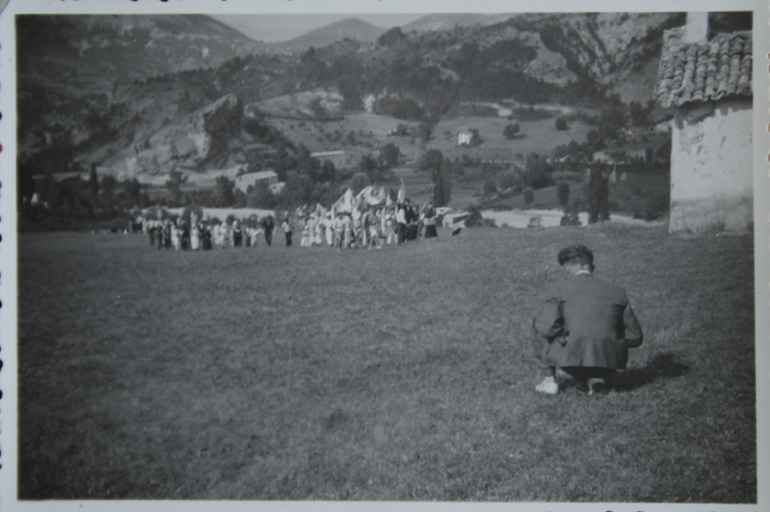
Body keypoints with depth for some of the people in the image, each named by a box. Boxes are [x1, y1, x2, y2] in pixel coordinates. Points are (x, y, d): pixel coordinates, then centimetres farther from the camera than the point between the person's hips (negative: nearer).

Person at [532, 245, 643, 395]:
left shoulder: (557, 288, 4)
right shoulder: (617, 291, 12)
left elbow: (547, 327, -9)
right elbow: (635, 338, 13)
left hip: (572, 358, -2)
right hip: (609, 367, 3)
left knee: (539, 325, 22)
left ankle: (549, 380, 19)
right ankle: (594, 377, 9)